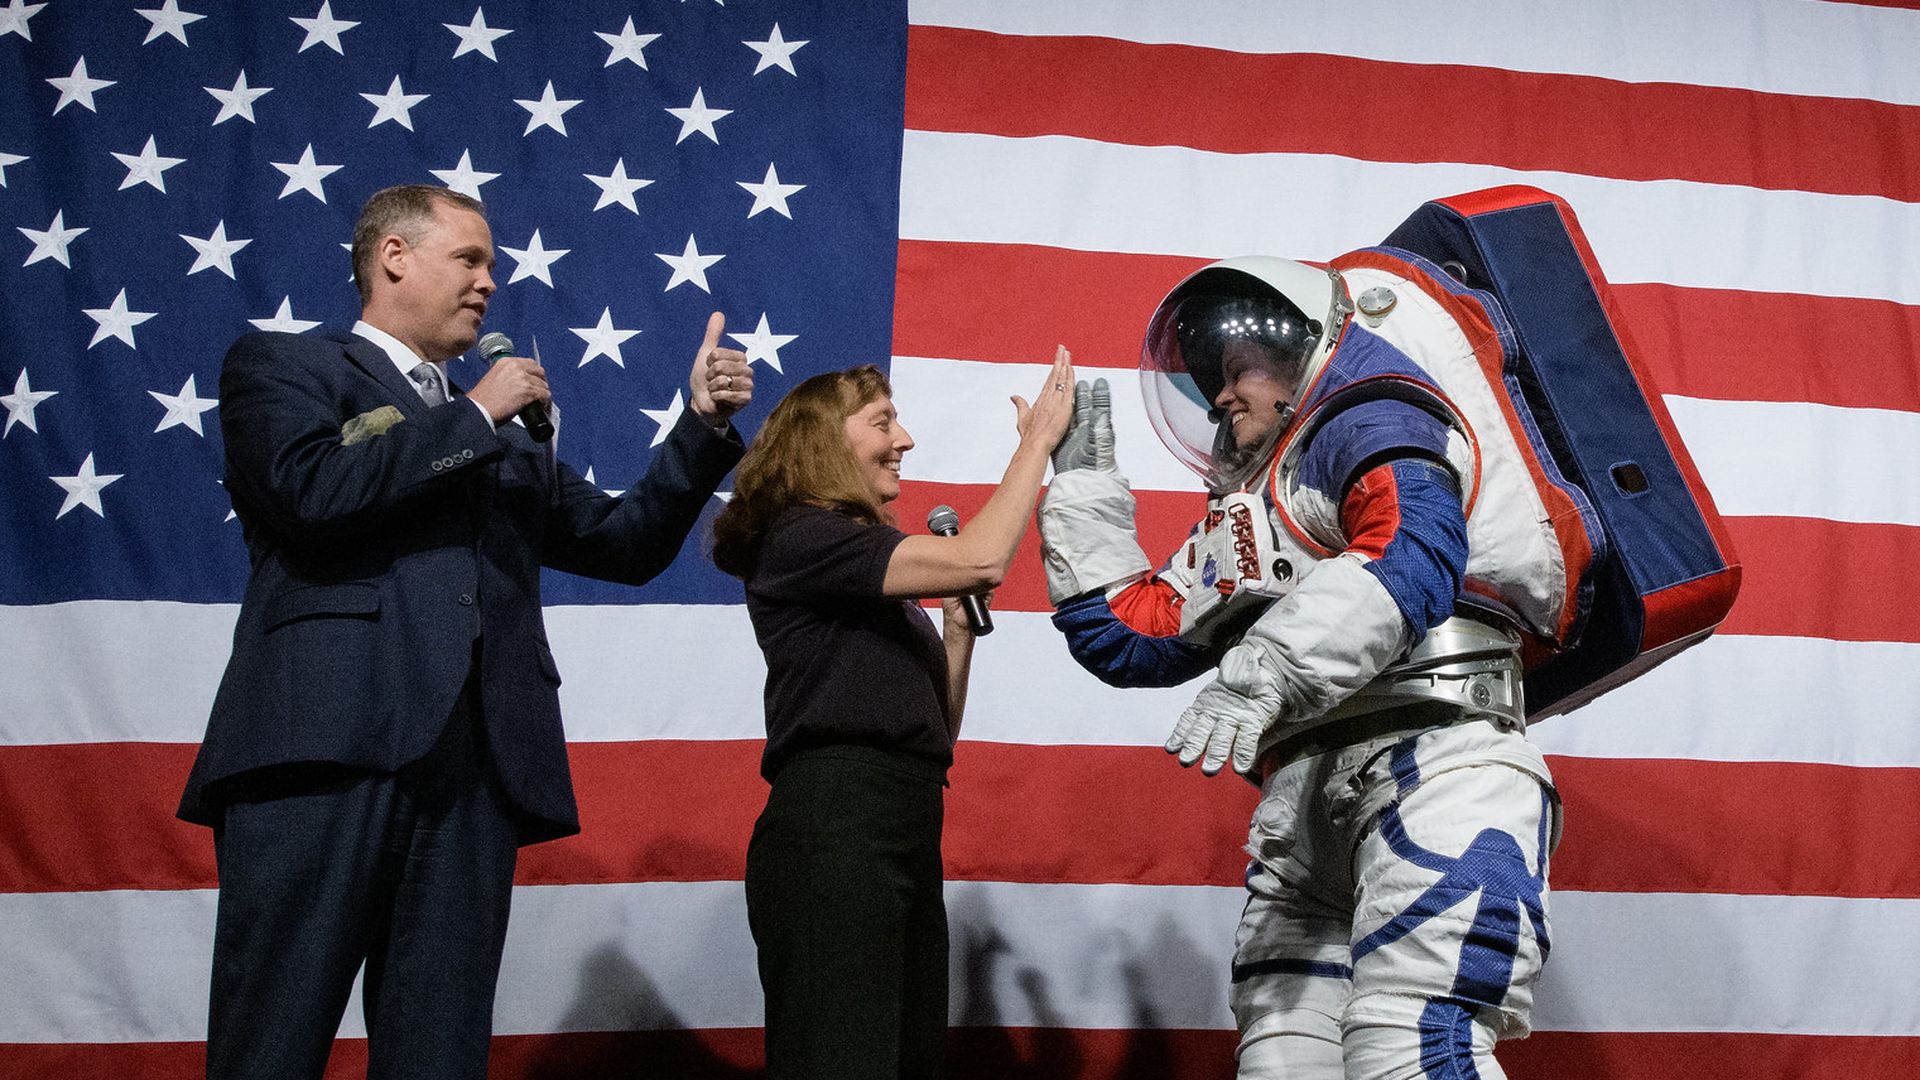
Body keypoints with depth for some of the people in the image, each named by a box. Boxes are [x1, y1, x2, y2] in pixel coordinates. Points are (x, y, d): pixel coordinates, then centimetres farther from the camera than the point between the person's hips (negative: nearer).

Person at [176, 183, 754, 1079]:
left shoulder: (506, 442, 30)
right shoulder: (278, 367, 13)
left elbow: (626, 543, 27)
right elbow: (311, 491, -7)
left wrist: (702, 426, 15)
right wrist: (473, 414, 2)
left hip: (475, 769, 5)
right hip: (326, 744, -5)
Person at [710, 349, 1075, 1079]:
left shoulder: (868, 578, 24)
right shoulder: (800, 538, -4)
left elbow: (937, 729, 22)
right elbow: (980, 561, -15)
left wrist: (959, 621, 10)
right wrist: (1038, 439, -4)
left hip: (904, 836, 9)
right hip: (831, 833, -9)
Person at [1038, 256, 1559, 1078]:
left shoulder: (1371, 418, 7)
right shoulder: (1239, 526, 32)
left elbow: (1414, 555, -14)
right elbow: (1124, 635, 33)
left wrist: (1268, 666, -25)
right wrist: (1082, 483, 34)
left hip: (1433, 758, -8)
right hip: (1304, 800, 8)